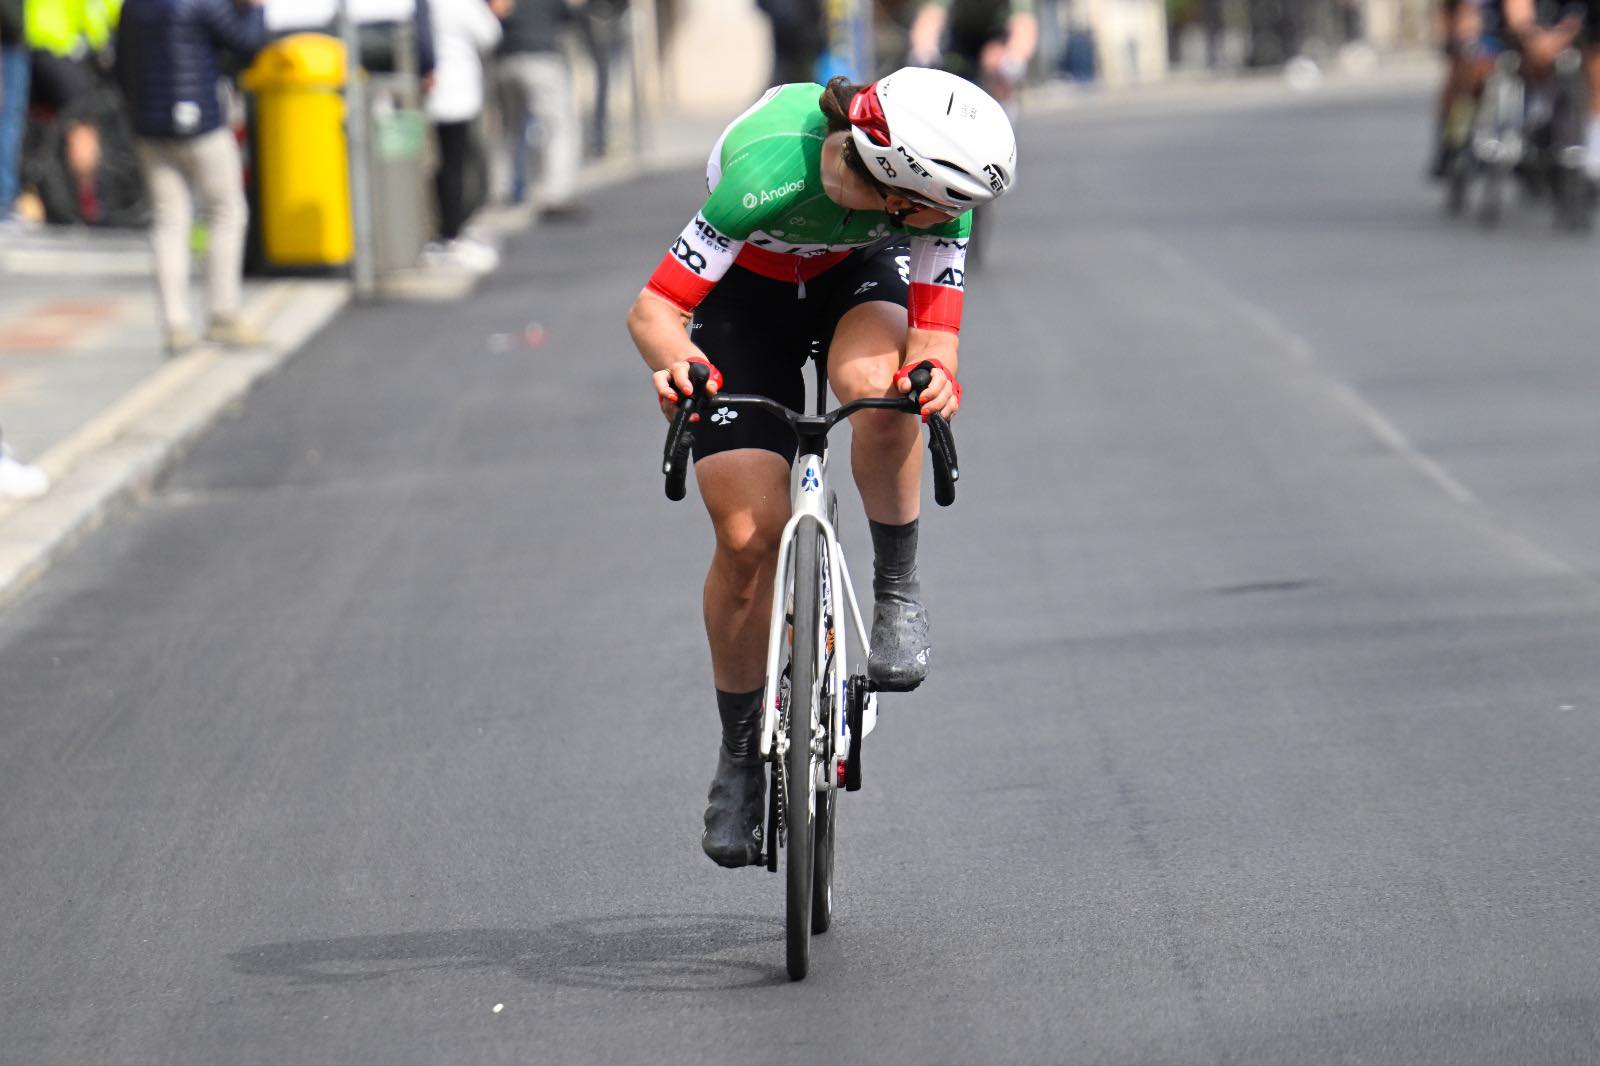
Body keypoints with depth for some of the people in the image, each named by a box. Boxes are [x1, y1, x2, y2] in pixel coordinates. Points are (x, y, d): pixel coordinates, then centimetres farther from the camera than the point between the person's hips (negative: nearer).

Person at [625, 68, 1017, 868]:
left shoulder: (934, 190, -29)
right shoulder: (771, 173, -40)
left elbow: (933, 331, -29)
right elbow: (652, 307, -37)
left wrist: (936, 374, -53)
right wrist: (674, 366, -59)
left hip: (856, 276, 2)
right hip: (745, 293, -2)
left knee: (876, 382, -35)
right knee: (748, 538, -10)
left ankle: (897, 592, -13)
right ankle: (741, 751, 9)